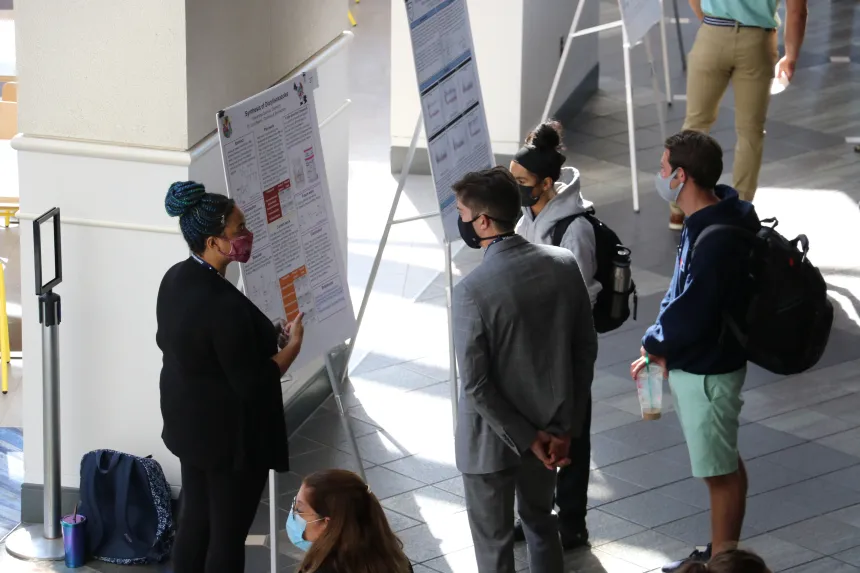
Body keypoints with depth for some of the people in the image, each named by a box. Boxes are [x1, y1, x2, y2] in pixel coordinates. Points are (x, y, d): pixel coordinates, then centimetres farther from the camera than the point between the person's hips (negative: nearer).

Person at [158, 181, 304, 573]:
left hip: (189, 424, 9)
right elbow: (252, 383, -25)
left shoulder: (175, 278, -3)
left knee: (194, 520, 20)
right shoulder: (224, 304, -30)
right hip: (230, 434, -9)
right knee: (228, 533, 5)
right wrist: (292, 345, -11)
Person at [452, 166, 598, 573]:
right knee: (540, 521, 25)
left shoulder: (472, 290, -25)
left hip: (492, 438, -5)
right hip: (549, 428, 5)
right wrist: (565, 427, 3)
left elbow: (475, 385, -21)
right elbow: (586, 349, -1)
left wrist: (528, 439, -11)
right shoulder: (564, 264, -8)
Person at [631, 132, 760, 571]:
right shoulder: (706, 219, 1)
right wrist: (661, 349, 3)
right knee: (724, 465, 21)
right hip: (693, 364, 10)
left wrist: (653, 345, -9)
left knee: (721, 471, 5)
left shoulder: (717, 241, -30)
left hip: (709, 373, -10)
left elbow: (690, 316, -28)